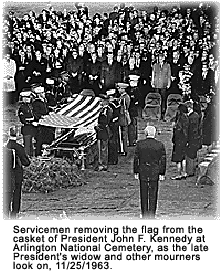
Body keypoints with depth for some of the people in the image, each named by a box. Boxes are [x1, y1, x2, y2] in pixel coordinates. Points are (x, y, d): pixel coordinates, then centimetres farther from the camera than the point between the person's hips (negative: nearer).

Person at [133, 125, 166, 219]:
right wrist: (162, 173, 6)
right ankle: (151, 216, 7)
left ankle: (144, 215, 14)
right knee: (153, 195, 6)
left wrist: (136, 172, 7)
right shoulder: (160, 145, -3)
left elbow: (136, 159, 0)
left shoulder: (139, 144, -3)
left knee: (143, 195, 10)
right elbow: (163, 160, -1)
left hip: (142, 172, 0)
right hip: (155, 173, 0)